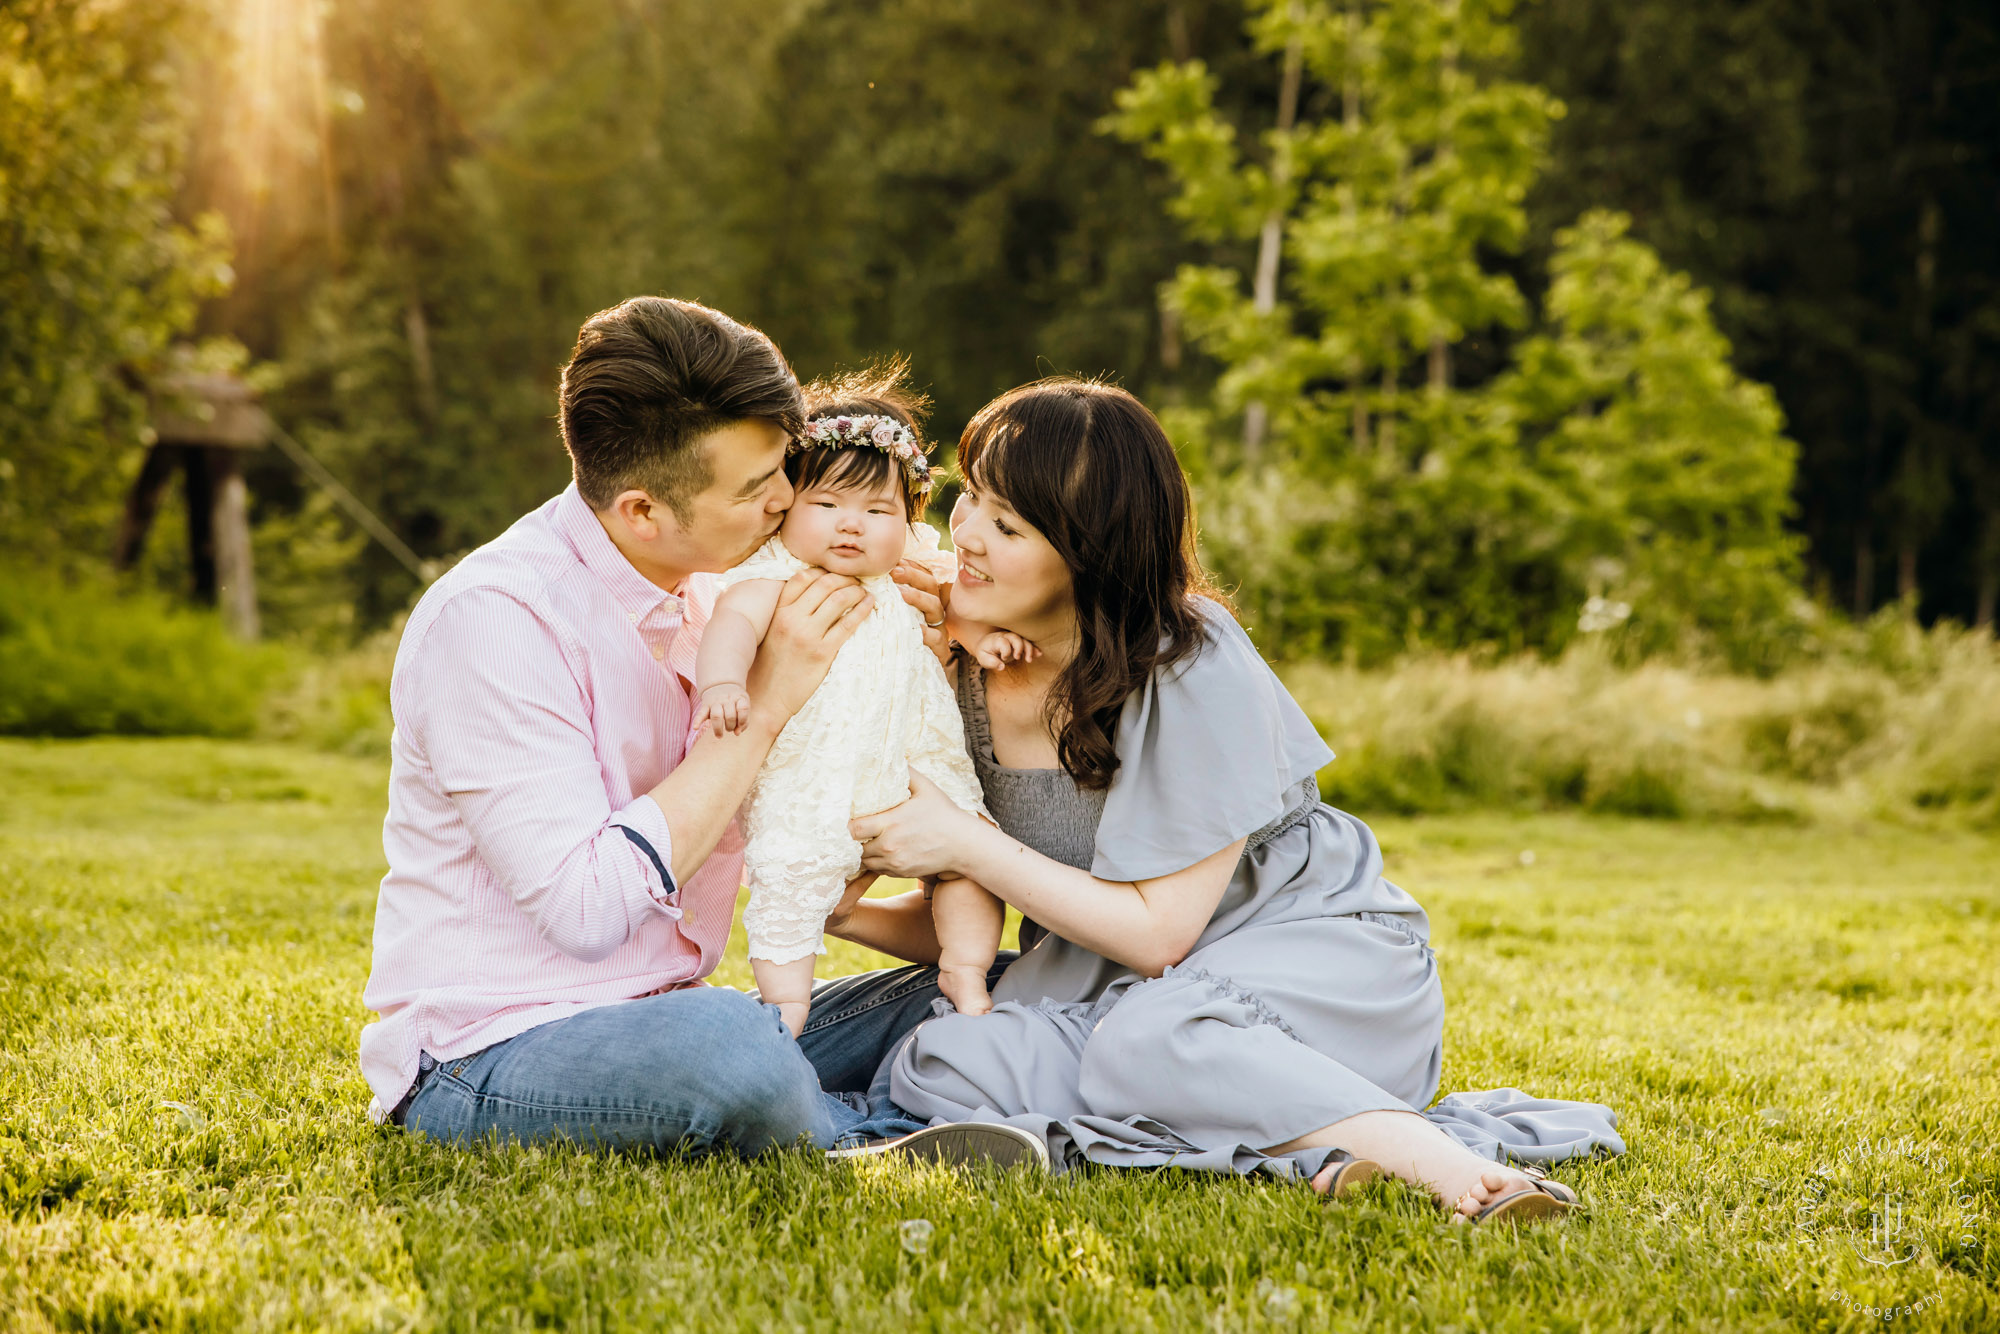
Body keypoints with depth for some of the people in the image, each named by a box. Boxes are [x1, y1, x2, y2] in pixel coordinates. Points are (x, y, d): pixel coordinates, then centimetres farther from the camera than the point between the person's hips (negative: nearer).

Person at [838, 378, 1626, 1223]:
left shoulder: (1194, 670, -18)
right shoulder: (960, 670, -1)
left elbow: (1159, 932, -18)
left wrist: (964, 844, -18)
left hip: (1314, 955, -6)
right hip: (1105, 978, 6)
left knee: (1152, 1042, -38)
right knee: (941, 1066, -25)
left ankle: (1445, 1162, -39)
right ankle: (1303, 1145, -33)